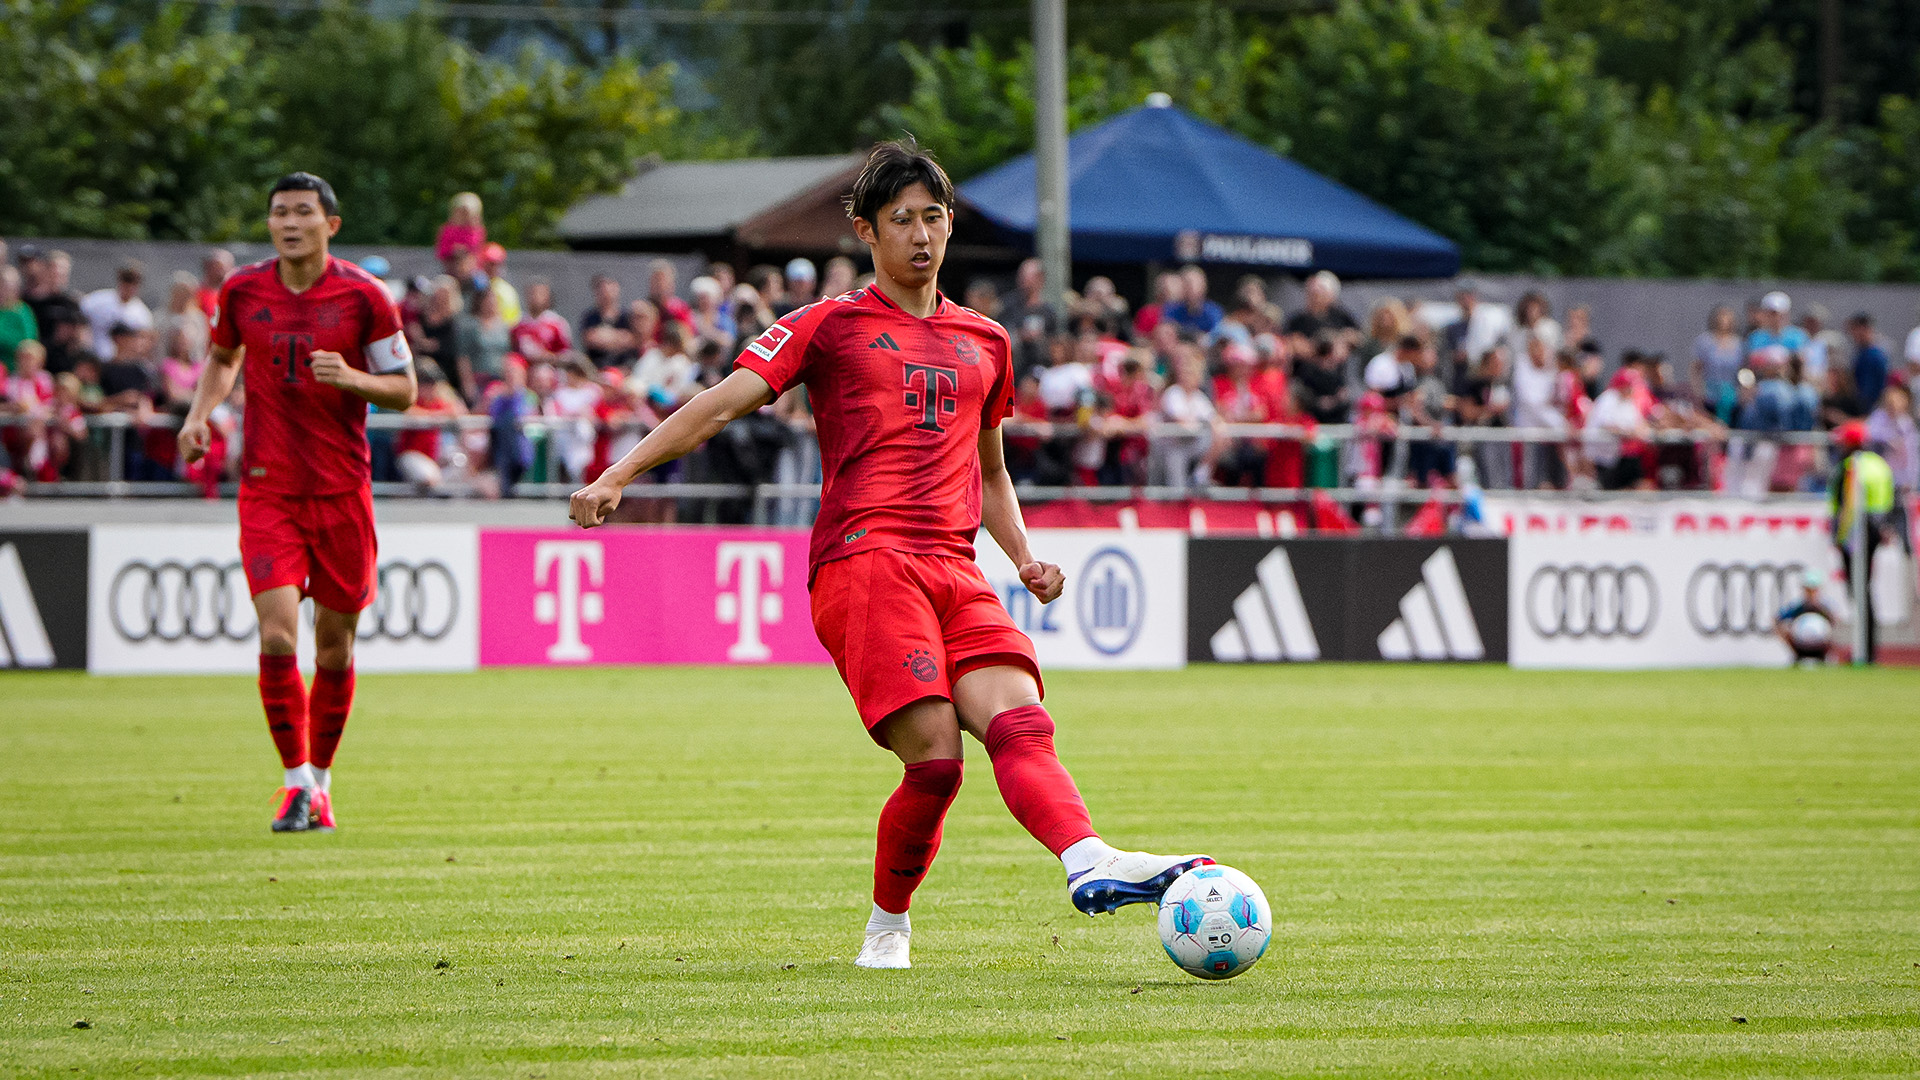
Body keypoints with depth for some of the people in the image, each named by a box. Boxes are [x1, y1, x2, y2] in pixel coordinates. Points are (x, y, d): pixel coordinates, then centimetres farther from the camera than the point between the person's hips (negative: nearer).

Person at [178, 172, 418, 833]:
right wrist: (200, 413, 4)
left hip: (342, 491, 0)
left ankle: (320, 779, 24)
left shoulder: (364, 296, -4)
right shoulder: (242, 291, 2)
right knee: (276, 634, -15)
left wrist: (350, 378, -18)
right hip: (268, 490, 0)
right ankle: (295, 782, -3)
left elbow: (405, 390, 1)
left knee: (334, 647, 5)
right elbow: (223, 356, 22)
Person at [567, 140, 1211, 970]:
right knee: (934, 755, -17)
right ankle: (887, 927, 2)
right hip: (863, 557, -5)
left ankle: (1090, 864, -41)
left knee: (1018, 720, -20)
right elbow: (720, 406, 2)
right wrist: (617, 476, -10)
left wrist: (1024, 558, 18)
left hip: (955, 570, 5)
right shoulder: (830, 326, 10)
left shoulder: (985, 342, 24)